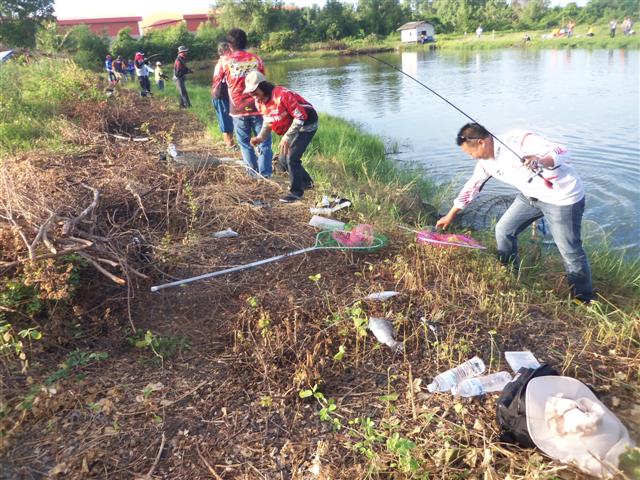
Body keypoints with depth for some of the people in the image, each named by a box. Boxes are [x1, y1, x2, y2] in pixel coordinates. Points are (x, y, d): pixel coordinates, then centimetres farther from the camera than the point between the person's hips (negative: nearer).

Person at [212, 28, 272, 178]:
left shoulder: (225, 61, -1)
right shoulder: (256, 59, 2)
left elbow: (217, 80, 13)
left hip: (238, 109, 0)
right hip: (257, 107, 0)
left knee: (245, 142, 13)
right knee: (264, 141, 7)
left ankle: (253, 172, 14)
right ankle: (265, 173, 2)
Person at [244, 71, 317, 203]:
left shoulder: (282, 95, -30)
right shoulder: (259, 102, -4)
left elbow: (300, 116, -27)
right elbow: (267, 121, 10)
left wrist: (287, 136, -29)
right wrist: (260, 137, -7)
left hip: (306, 124, -9)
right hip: (292, 127, 9)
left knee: (292, 158, -15)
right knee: (283, 159, 10)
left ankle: (296, 192, 1)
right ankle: (306, 182, 29)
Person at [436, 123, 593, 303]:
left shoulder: (518, 140, -26)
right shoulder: (487, 162, -1)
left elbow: (561, 152, -27)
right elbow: (471, 187, 12)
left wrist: (540, 160, -49)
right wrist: (450, 216, 17)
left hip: (562, 198, -8)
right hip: (531, 196, 8)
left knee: (571, 252, -2)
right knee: (503, 230, 10)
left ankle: (584, 301, 18)